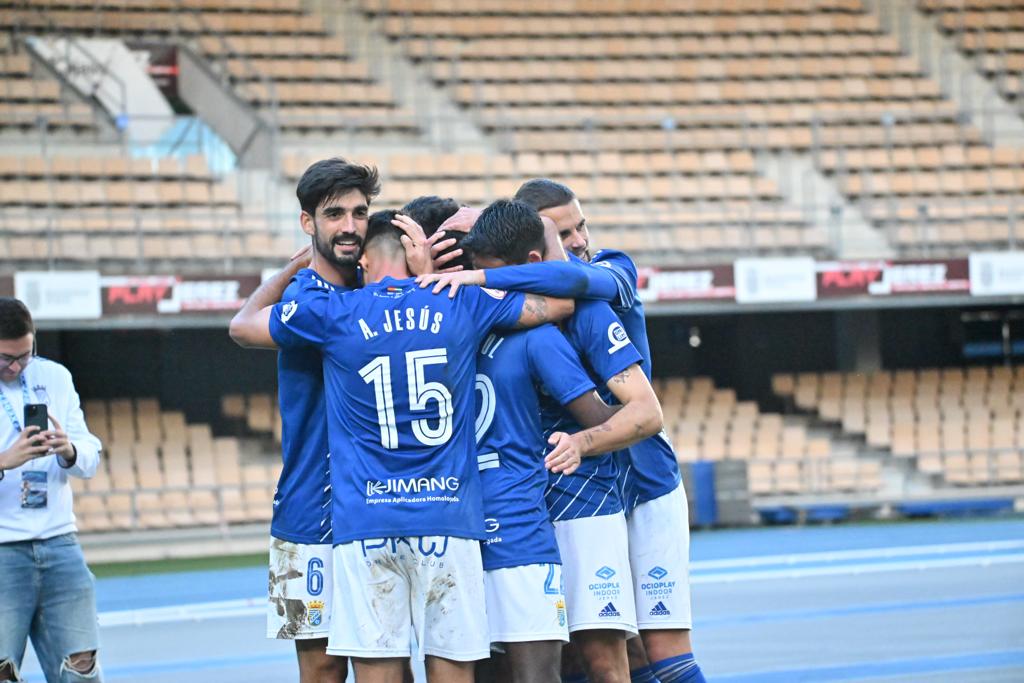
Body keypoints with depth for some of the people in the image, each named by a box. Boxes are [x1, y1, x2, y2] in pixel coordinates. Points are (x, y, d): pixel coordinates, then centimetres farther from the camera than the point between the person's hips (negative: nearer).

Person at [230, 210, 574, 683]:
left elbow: (242, 326, 21)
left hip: (366, 522, -1)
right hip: (449, 519, 1)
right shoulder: (463, 306, 6)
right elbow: (562, 302, 22)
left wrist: (297, 266, 32)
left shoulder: (332, 314, 2)